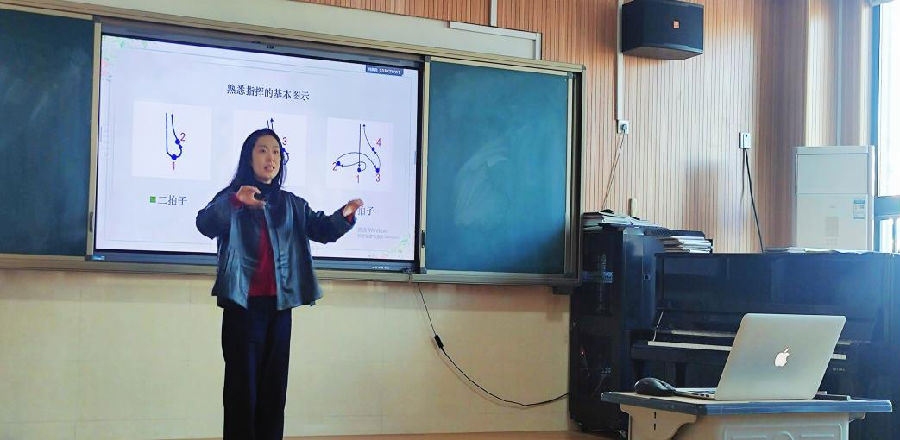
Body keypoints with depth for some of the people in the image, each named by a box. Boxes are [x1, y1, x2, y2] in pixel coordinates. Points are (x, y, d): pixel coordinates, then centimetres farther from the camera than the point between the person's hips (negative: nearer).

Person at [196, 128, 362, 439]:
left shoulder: (292, 205, 14)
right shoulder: (231, 197, -2)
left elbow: (322, 229, 3)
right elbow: (205, 224, -21)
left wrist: (344, 216, -19)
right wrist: (235, 201, -41)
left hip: (279, 305, 5)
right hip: (243, 304, -5)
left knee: (274, 384, 7)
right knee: (242, 383, -4)